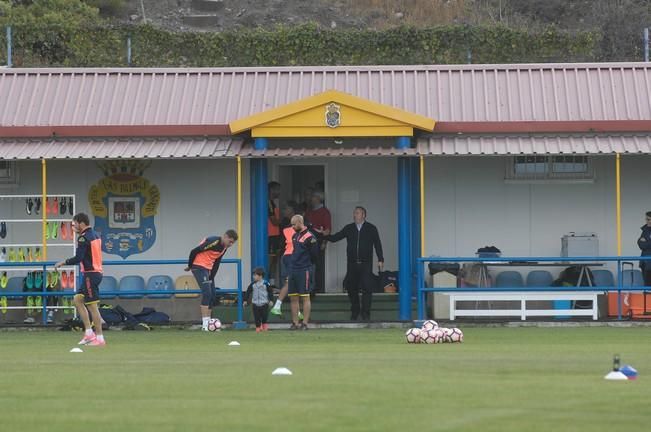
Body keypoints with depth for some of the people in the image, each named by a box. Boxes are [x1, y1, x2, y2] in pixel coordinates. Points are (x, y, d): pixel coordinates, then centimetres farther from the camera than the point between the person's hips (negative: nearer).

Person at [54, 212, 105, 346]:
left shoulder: (84, 238, -14)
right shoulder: (95, 235, 14)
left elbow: (78, 258, -20)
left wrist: (63, 263, -9)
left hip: (90, 274, -10)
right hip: (96, 272, 10)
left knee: (92, 305, -7)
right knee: (78, 299, 15)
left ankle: (100, 338, -6)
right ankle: (89, 332, 10)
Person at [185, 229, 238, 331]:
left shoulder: (224, 247, 6)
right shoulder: (213, 242, -22)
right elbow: (194, 251, -20)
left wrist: (212, 277, 6)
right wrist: (189, 266, -7)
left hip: (207, 268, 9)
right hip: (199, 267, -9)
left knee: (212, 295, 8)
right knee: (207, 294, -17)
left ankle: (207, 322, 13)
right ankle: (205, 324, -19)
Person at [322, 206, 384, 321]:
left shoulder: (371, 229, 4)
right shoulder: (348, 228, 10)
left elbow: (377, 244, 7)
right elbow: (335, 238, 9)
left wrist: (380, 259, 2)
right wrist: (326, 235, -11)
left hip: (366, 264, -3)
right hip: (352, 264, 3)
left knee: (366, 288, -10)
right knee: (351, 288, 6)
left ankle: (365, 313, -5)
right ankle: (355, 312, 21)